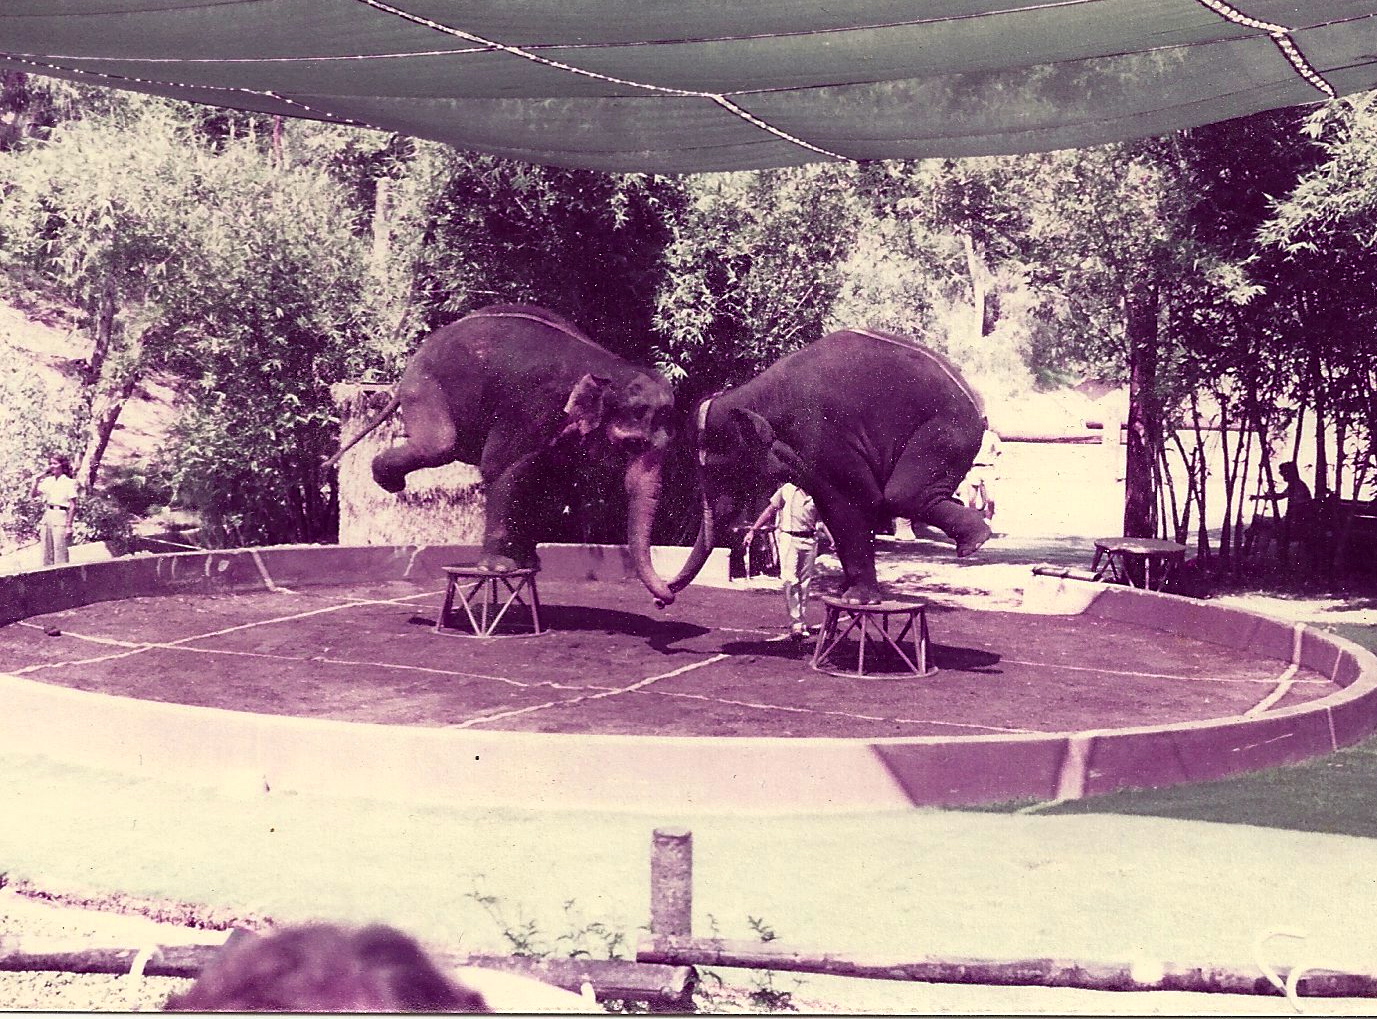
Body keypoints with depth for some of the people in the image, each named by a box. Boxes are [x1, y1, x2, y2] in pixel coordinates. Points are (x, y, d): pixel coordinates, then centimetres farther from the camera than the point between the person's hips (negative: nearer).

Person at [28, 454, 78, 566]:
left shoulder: (68, 482, -4)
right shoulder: (48, 481, 12)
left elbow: (73, 506, -6)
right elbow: (32, 495, 10)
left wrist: (69, 526, -12)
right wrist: (37, 480, -2)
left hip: (60, 517, -6)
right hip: (47, 516, 6)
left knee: (60, 553, -9)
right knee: (47, 553, 7)